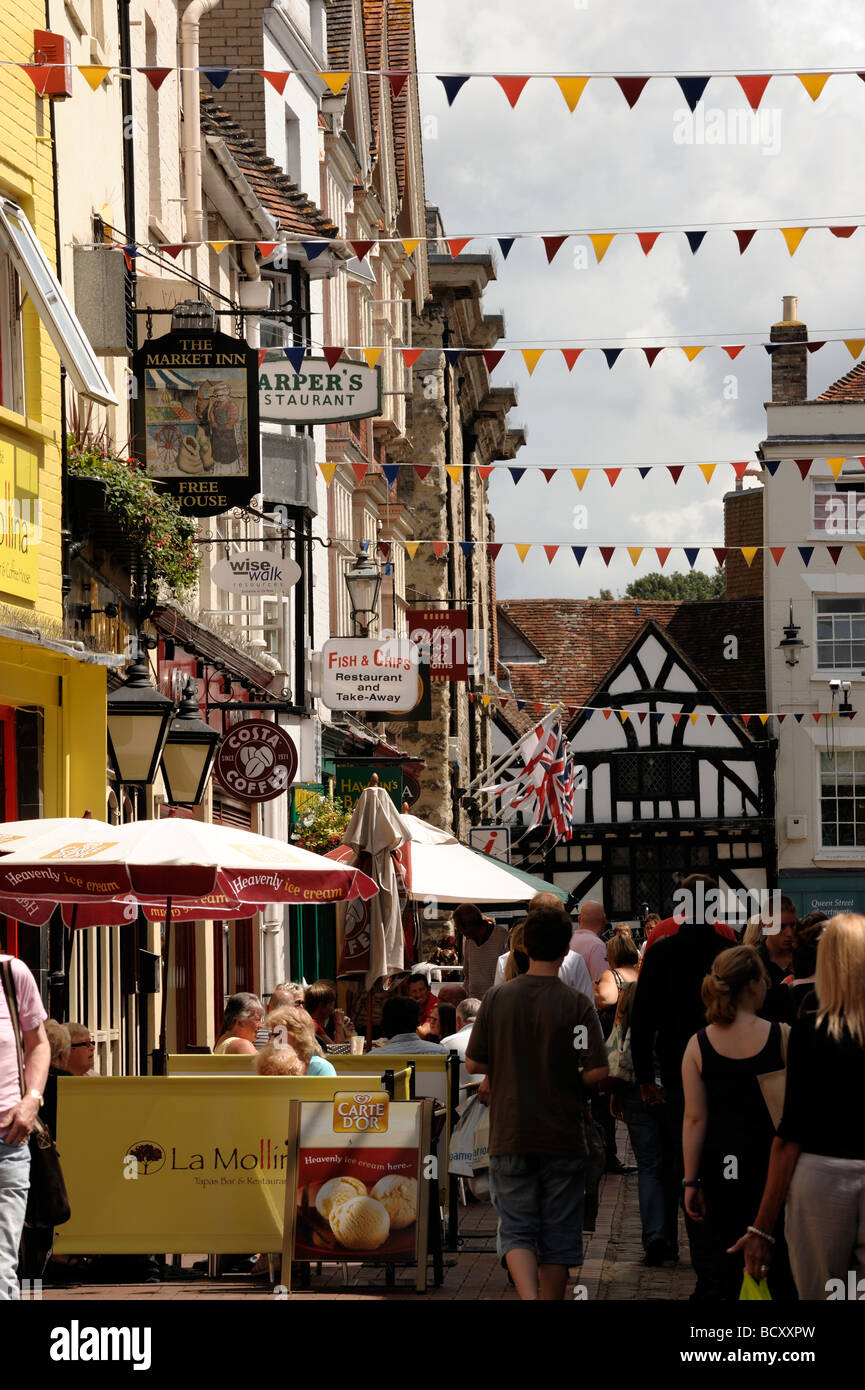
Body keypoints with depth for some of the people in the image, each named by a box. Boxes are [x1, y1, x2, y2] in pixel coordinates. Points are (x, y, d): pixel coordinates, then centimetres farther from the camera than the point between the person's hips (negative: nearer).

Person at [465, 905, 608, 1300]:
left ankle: (529, 1298, -17)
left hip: (509, 1138, 1)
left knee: (516, 1230, 5)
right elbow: (598, 1071, -14)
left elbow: (473, 1064, 1)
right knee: (557, 1235, 10)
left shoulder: (496, 998, -2)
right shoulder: (576, 1005, -9)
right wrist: (571, 1083, 7)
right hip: (562, 1138, -1)